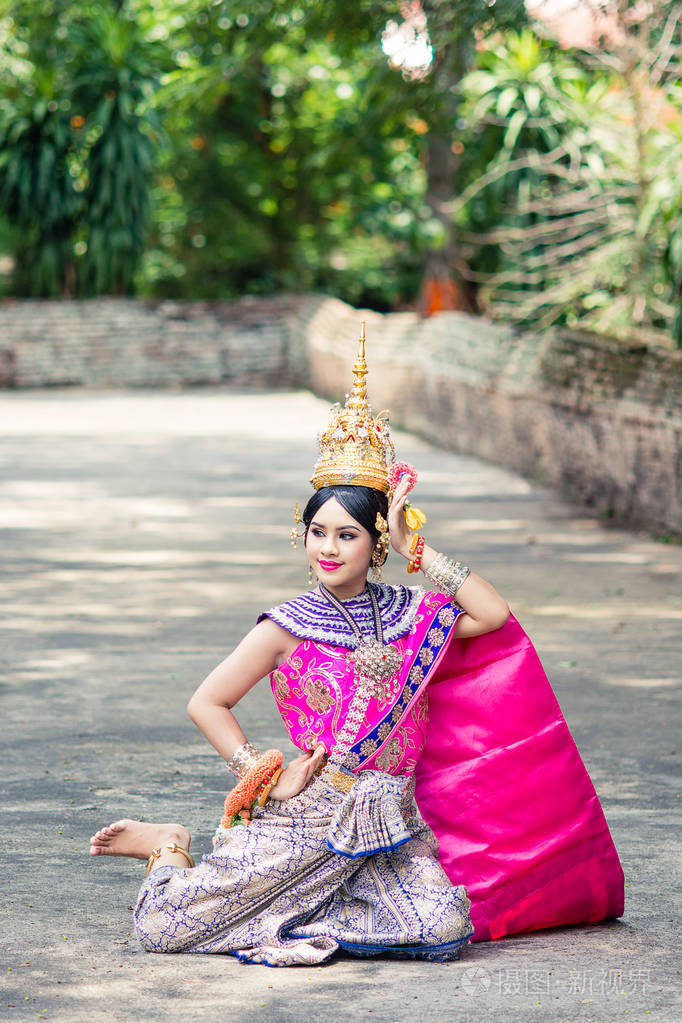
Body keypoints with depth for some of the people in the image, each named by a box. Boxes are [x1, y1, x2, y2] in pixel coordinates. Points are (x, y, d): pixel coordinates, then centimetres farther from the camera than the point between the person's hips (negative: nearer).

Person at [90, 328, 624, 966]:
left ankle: (294, 919, -3)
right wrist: (266, 775, -9)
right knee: (162, 928, -13)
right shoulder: (288, 626, -3)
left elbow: (493, 614, -7)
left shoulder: (409, 614, 7)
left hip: (393, 824, 3)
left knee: (445, 929, -24)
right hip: (308, 816, -3)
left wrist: (415, 550, -5)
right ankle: (169, 850, 24)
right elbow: (206, 703, 0)